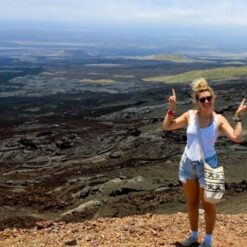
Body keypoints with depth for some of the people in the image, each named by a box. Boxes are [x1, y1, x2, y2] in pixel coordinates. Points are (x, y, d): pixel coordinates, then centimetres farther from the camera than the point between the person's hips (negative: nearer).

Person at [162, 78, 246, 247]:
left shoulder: (219, 120, -13)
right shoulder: (190, 115, -6)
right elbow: (166, 127, -1)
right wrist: (172, 109, -11)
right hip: (187, 163, 3)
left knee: (207, 205, 10)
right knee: (191, 203, 18)